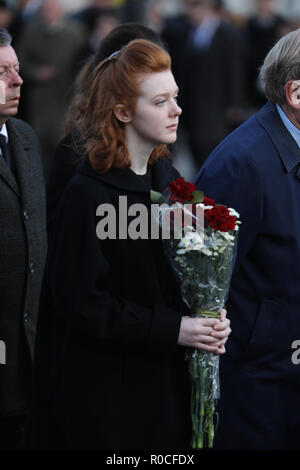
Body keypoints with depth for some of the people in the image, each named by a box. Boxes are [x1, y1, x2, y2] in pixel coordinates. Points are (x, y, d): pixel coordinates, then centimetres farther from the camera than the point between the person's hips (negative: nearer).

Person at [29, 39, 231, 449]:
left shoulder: (166, 176, 5)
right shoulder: (87, 195, -17)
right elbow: (81, 301, -17)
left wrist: (206, 319, -6)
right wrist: (171, 329, -20)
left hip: (165, 377, 7)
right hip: (107, 390, -7)